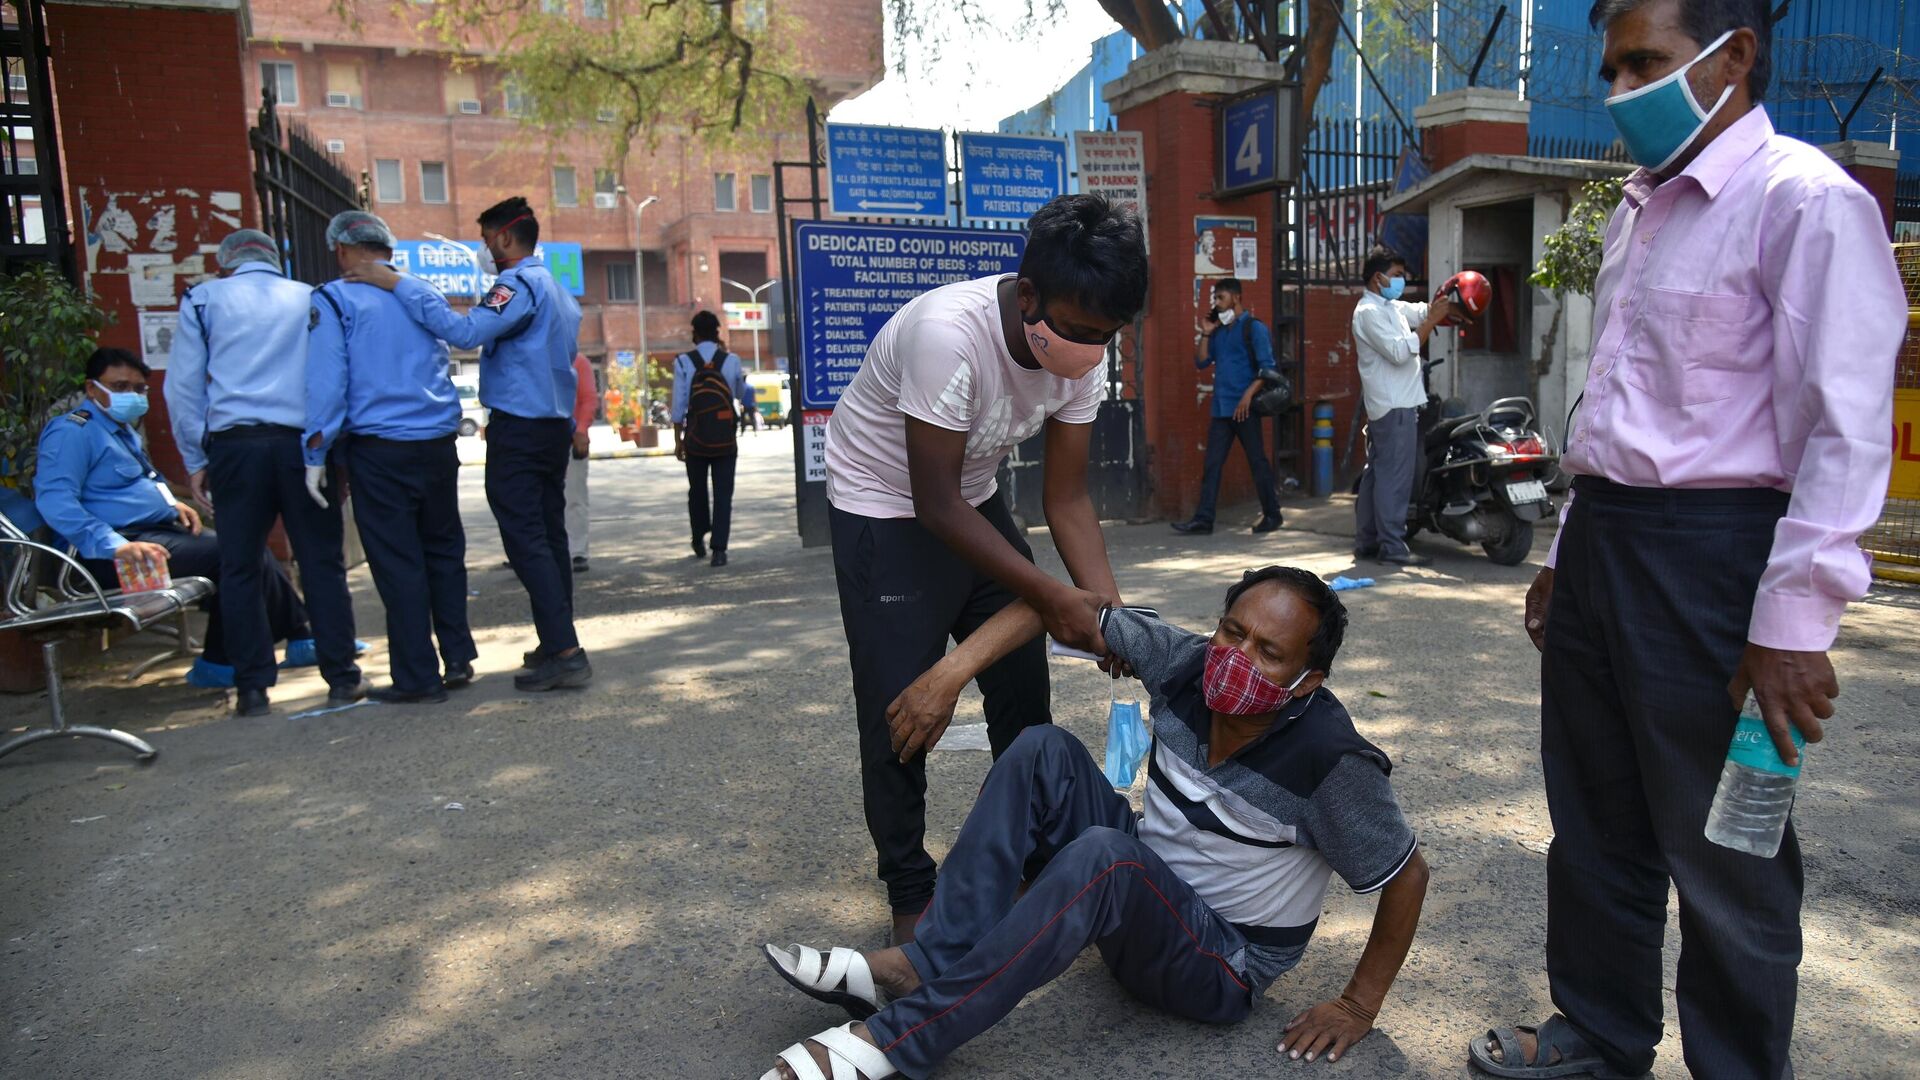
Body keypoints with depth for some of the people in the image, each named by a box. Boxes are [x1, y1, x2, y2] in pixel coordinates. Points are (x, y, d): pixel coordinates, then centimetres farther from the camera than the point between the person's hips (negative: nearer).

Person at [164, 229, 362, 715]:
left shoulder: (203, 299, 10)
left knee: (239, 568, 8)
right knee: (322, 562, 4)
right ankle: (341, 677, 6)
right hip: (301, 442, 0)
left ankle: (252, 686, 10)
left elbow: (183, 386, 7)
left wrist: (195, 460, 12)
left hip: (234, 443, 0)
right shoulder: (311, 298, 12)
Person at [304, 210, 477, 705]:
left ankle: (418, 677, 5)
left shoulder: (334, 300, -3)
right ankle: (458, 659, 18)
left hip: (379, 449, -5)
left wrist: (317, 455, -5)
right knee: (444, 551, 14)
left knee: (397, 562, 1)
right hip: (439, 442, 5)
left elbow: (327, 381, -8)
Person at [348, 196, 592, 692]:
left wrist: (399, 284, -22)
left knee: (525, 541, -9)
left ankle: (564, 653, -13)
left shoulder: (519, 285, -12)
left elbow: (464, 330, -26)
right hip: (555, 427, 9)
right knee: (549, 536, 12)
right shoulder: (557, 290, 20)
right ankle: (559, 642, 17)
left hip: (518, 430, -9)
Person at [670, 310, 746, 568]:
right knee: (723, 493, 2)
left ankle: (699, 541, 31)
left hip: (695, 438, 1)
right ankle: (719, 549, -6)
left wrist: (678, 439, 4)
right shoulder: (732, 360, -3)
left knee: (697, 490, 17)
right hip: (725, 439, -1)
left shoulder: (683, 362, -5)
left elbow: (679, 404, -4)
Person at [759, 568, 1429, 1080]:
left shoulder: (1329, 761, -24)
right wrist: (951, 673, -20)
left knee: (1102, 855, -37)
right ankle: (923, 965, -21)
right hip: (1136, 900, 6)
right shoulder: (1189, 666, -12)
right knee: (1044, 751, -15)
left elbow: (1406, 873, -12)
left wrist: (1359, 1006, -8)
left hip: (1219, 969, -6)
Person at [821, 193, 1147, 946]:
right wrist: (1051, 597, -28)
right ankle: (910, 898, 15)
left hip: (977, 503, 7)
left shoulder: (1081, 355, -14)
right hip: (886, 515, -6)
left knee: (1024, 688, 8)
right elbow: (936, 506, -30)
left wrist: (1108, 607, -21)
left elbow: (1066, 498, -8)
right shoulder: (949, 332, -35)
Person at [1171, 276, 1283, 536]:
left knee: (1257, 461, 2)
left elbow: (1267, 367, -11)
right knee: (1212, 463, 2)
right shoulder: (1218, 330, 14)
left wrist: (1248, 396, -19)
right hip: (1220, 407, 6)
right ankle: (1203, 518, 2)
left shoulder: (1253, 328, -5)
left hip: (1244, 407, -6)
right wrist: (1205, 334, 4)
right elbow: (1202, 363, 14)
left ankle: (1272, 515, 12)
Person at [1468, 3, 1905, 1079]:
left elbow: (1845, 429, -16)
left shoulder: (1802, 199, -10)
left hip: (1710, 554, -8)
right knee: (1596, 826, 18)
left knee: (1724, 857, 6)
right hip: (1604, 537, 8)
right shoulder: (1643, 209, 17)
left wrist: (1794, 619, -21)